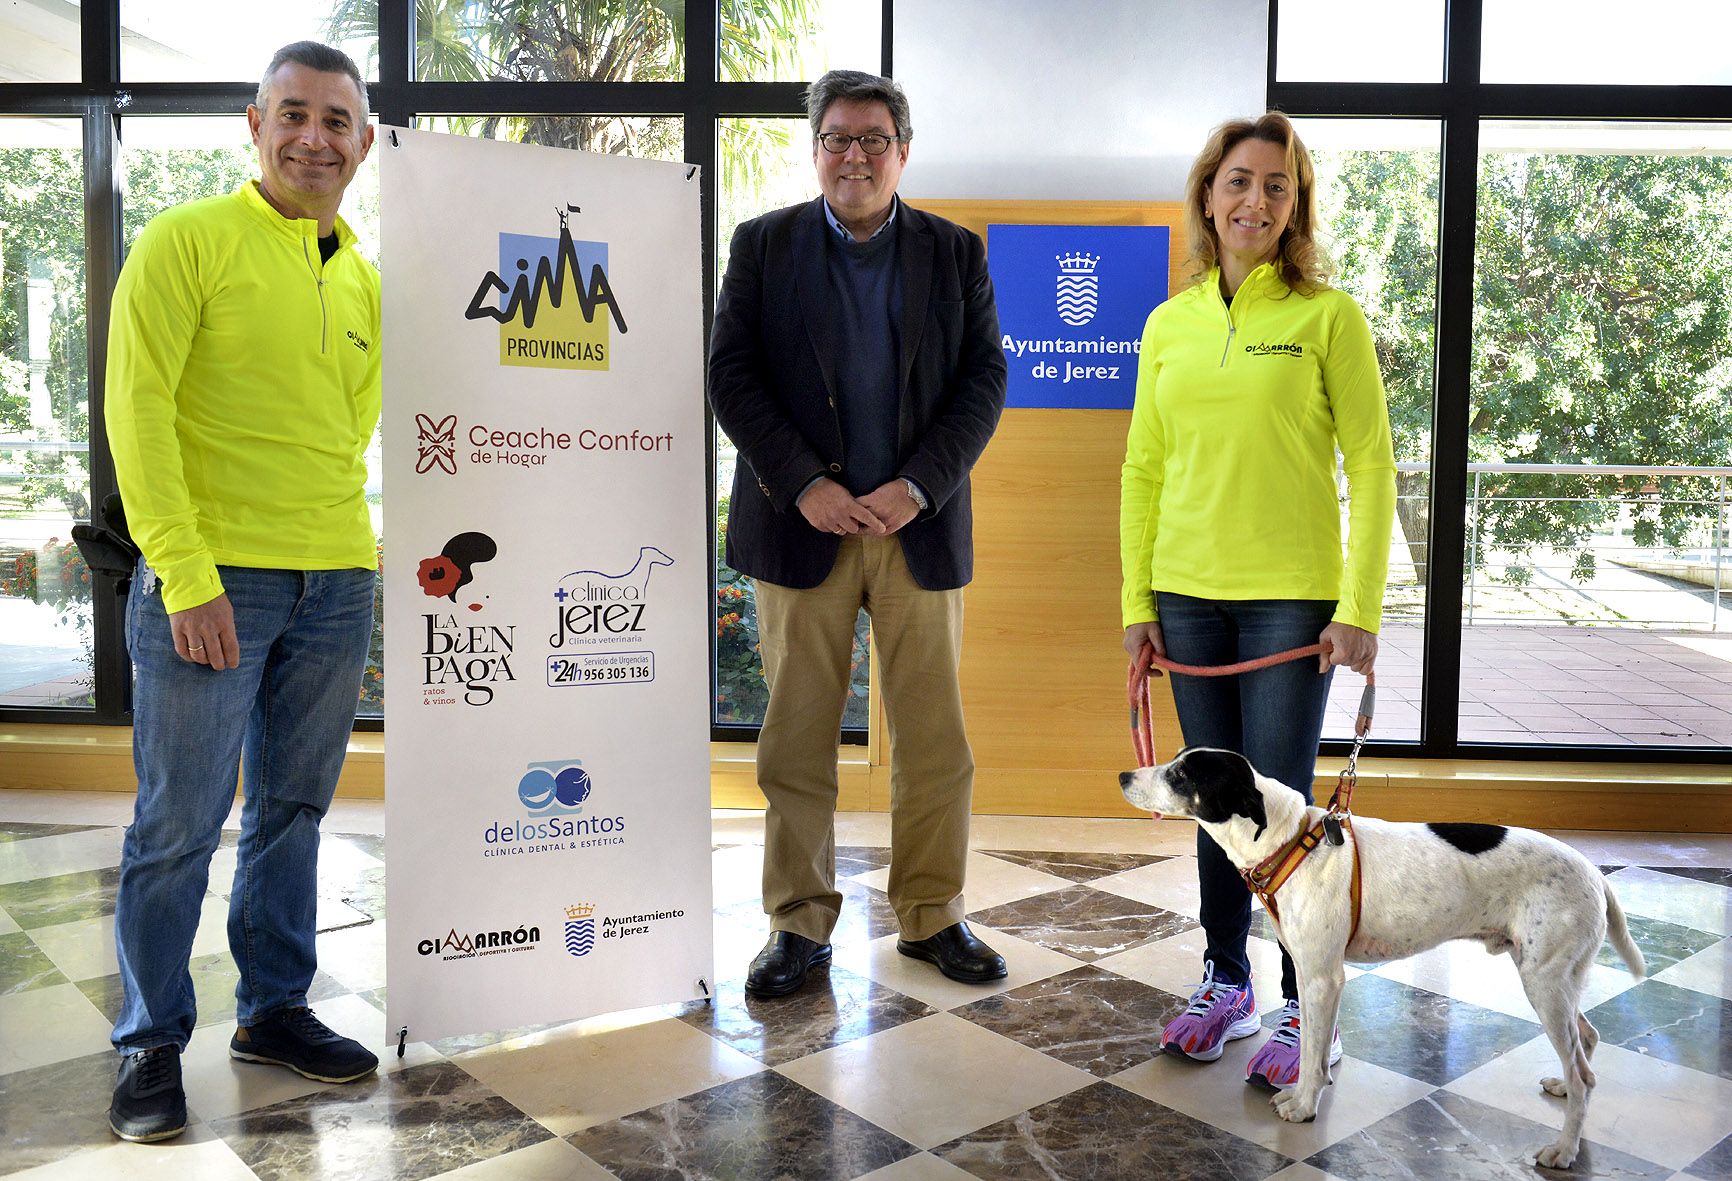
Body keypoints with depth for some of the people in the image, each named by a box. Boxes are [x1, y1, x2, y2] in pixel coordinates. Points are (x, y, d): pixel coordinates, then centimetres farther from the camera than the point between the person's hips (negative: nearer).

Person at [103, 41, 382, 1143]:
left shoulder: (363, 278, 14)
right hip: (210, 580, -5)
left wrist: (344, 535, 13)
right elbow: (138, 408, -10)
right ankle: (152, 1044, 19)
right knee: (180, 824, 2)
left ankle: (276, 1009, 28)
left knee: (294, 810, 14)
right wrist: (186, 573, -16)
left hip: (337, 584, 6)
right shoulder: (189, 239, -3)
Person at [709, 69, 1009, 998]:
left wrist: (917, 487, -11)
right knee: (796, 737, 3)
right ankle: (799, 921, 17)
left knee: (935, 737, 6)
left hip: (919, 525, 1)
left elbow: (984, 379, 3)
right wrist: (805, 486, -12)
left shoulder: (955, 253, 9)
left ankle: (931, 914, 21)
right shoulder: (762, 245, 7)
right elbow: (732, 376, -1)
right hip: (802, 523, -1)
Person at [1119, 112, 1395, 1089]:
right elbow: (1144, 468, 11)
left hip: (1292, 597, -4)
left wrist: (1360, 609, -10)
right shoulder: (1170, 325, 9)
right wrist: (1138, 601, 7)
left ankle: (1308, 1011, 15)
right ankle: (1226, 983, 28)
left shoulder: (1328, 318, -2)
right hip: (1189, 594, 4)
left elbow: (1373, 467, -4)